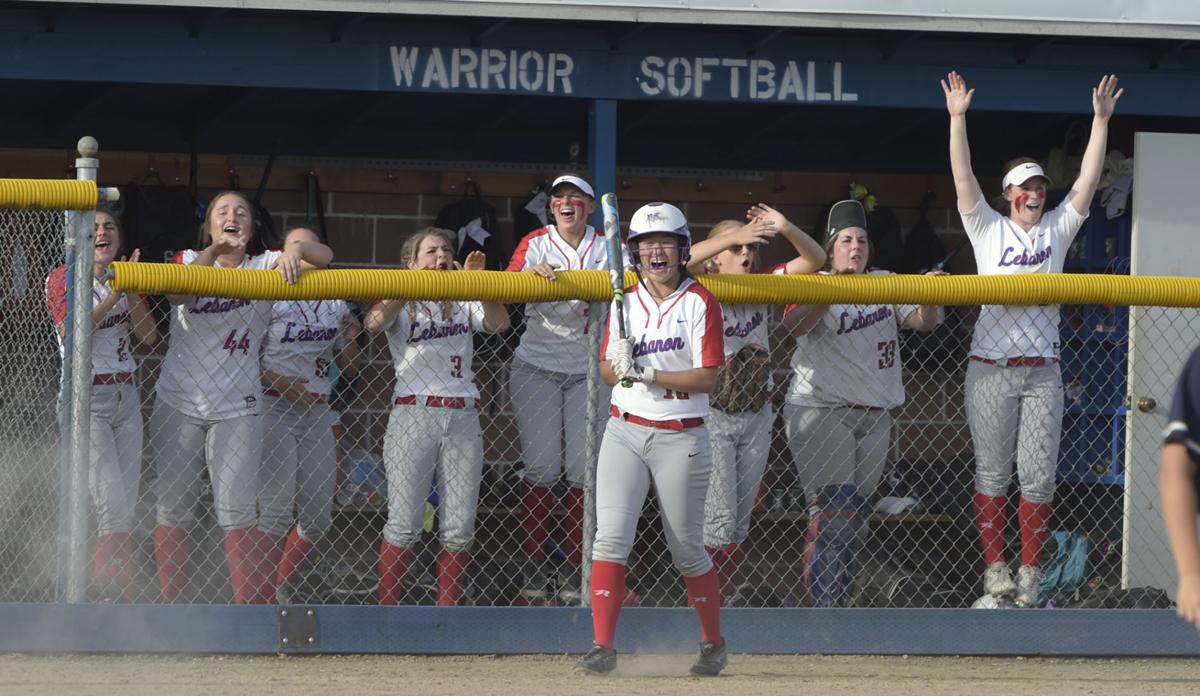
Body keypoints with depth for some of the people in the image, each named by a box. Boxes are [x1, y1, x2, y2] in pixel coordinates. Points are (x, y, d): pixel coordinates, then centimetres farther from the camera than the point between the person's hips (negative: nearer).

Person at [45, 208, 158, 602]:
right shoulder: (63, 279, -2)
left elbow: (148, 338, 5)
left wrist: (133, 290, -7)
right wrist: (113, 295, -21)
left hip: (125, 398, 6)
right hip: (86, 398, -6)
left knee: (124, 510, 0)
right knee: (111, 507, -16)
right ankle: (121, 600, -16)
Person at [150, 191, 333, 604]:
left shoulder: (265, 266, 6)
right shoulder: (190, 260, 6)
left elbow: (324, 257, -7)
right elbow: (179, 294, -17)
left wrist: (296, 248, -28)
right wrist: (213, 252, -30)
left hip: (236, 408, -1)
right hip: (179, 402, 1)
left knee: (237, 512, -9)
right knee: (173, 510, 4)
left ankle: (255, 607, -6)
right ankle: (170, 605, 12)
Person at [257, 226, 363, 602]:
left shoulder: (336, 304, 12)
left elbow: (351, 370, 17)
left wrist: (350, 341, -2)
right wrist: (279, 383, -19)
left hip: (318, 413, 6)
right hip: (275, 408, -6)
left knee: (318, 517, 6)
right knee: (276, 510, -12)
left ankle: (280, 585, 21)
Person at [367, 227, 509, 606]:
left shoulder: (463, 302, 15)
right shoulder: (401, 305, 7)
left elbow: (499, 323, -2)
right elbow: (375, 322, -16)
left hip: (462, 418, 3)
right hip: (413, 415, -3)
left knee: (459, 529, 1)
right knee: (404, 524, -7)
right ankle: (387, 614, -1)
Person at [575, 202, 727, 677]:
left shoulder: (699, 303, -5)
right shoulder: (624, 302, 10)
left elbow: (706, 378, -11)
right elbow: (607, 371, 12)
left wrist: (646, 374, -19)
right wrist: (619, 365, -12)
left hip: (681, 438, -3)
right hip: (625, 432, 3)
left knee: (686, 549, 5)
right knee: (610, 537, -11)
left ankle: (713, 643, 25)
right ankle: (603, 647, -12)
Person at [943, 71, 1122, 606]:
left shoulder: (1057, 230, 12)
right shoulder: (988, 229, 5)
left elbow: (1088, 181, 5)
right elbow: (963, 179, -5)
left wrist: (1101, 121, -3)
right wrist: (958, 119, -14)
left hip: (1042, 370, 2)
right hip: (991, 368, -2)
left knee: (1039, 476, 0)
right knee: (992, 472, 0)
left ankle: (1031, 572, 5)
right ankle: (994, 567, 5)